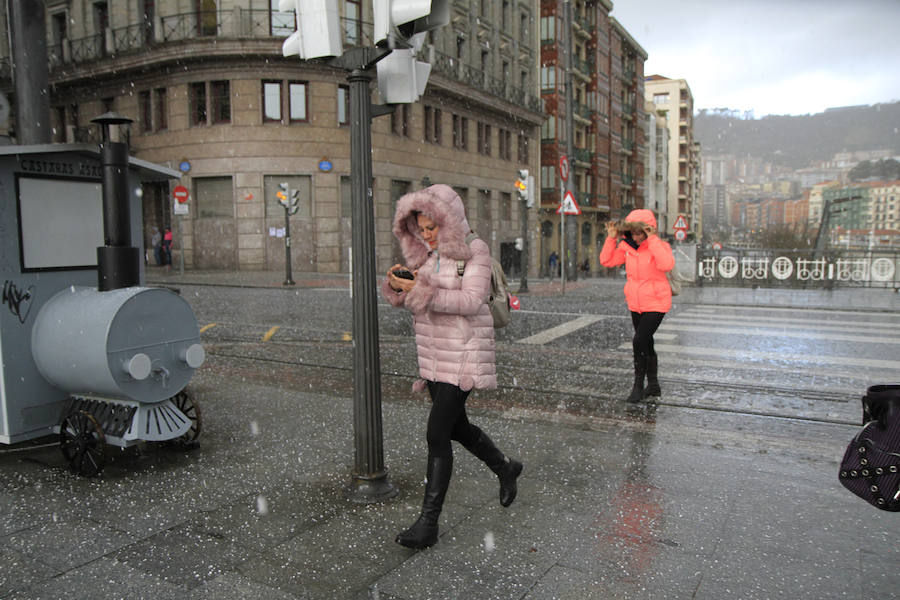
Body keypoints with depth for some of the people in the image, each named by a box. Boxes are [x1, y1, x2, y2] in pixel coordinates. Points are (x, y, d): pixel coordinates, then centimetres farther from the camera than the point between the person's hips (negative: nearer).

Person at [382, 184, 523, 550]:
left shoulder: (474, 250, -9)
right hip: (432, 355, 8)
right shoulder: (426, 252, 12)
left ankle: (428, 523, 1)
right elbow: (404, 299, 11)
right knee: (456, 427, 19)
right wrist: (397, 282, -12)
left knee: (437, 434, -9)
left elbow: (471, 300, -20)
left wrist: (424, 290, -27)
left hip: (462, 355, -8)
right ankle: (505, 468, 44)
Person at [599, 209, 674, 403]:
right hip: (636, 305, 7)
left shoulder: (660, 245, -15)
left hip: (656, 304, -6)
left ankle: (638, 386, -1)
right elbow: (606, 261, 3)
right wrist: (611, 238, -8)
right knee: (646, 344, 16)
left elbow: (667, 264, -35)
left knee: (639, 342, -15)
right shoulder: (627, 247, 1)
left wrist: (652, 239, -33)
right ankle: (653, 385, 30)